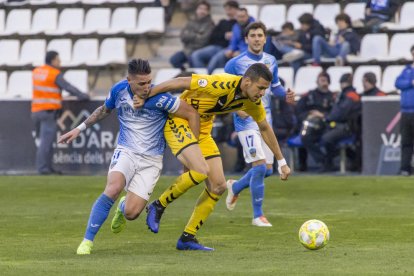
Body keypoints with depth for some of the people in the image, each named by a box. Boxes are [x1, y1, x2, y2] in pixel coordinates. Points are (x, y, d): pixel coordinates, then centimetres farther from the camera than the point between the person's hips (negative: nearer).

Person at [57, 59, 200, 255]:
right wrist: (80, 128, 21)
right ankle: (87, 242, -17)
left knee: (131, 213, -12)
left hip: (151, 160, -2)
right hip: (126, 151, 2)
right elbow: (104, 110, 19)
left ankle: (123, 208, 30)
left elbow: (192, 114, -8)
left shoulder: (159, 98, -18)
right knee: (113, 189, -29)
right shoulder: (119, 90, -5)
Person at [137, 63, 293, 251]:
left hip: (203, 131, 8)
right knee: (201, 171, -29)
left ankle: (187, 238, 7)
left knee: (219, 186, 0)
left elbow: (265, 128, 14)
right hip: (178, 122, -8)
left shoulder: (252, 102, -4)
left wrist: (281, 161, 17)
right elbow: (179, 82, -24)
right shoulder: (222, 85, -29)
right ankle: (158, 206, -8)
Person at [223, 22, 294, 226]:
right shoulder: (235, 64, -8)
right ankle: (258, 215, -5)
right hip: (246, 123, -6)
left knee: (268, 170, 8)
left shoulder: (271, 62, 8)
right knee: (260, 166, -16)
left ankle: (235, 187, 37)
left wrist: (286, 95, -3)